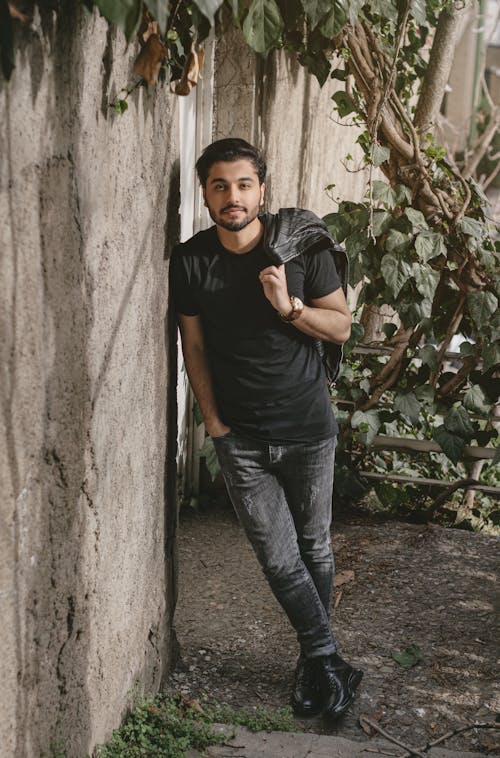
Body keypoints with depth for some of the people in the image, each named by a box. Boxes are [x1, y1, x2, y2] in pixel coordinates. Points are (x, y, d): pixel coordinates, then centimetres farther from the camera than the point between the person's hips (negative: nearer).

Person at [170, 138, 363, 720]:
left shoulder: (301, 245, -8)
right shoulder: (190, 261, -5)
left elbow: (341, 326, -2)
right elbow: (194, 346, 3)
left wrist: (289, 306, -20)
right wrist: (214, 423, -1)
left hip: (308, 428, 0)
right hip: (241, 437, 1)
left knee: (314, 548, 11)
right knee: (279, 560, 1)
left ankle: (313, 661, 29)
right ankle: (328, 661, 19)